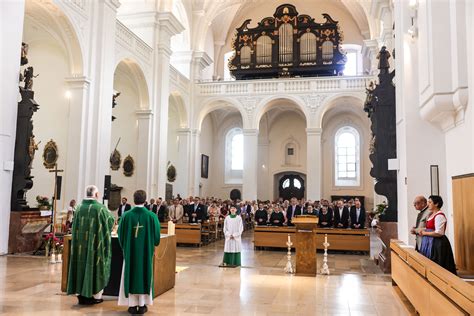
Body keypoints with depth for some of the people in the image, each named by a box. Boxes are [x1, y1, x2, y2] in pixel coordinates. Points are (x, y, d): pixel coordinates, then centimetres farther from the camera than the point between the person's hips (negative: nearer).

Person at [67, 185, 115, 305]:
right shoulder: (101, 208, -13)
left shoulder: (79, 208, -1)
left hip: (80, 242, 4)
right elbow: (111, 221, 2)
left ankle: (81, 294, 18)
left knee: (82, 265, 12)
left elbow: (76, 226, 10)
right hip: (96, 243, -4)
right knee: (95, 266, 7)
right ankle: (95, 295, 14)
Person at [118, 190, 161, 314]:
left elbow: (120, 234, -3)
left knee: (131, 276, 11)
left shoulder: (126, 215, -10)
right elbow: (157, 235, -7)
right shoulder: (151, 215, -11)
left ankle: (132, 305, 15)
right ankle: (142, 305, 16)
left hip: (130, 251, 0)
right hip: (146, 252, 0)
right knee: (144, 276, 11)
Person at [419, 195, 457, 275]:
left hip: (437, 244, -9)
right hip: (430, 243, 9)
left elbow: (438, 233, -21)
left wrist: (425, 233, -12)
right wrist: (423, 231, 4)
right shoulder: (431, 215, 14)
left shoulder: (439, 216, -15)